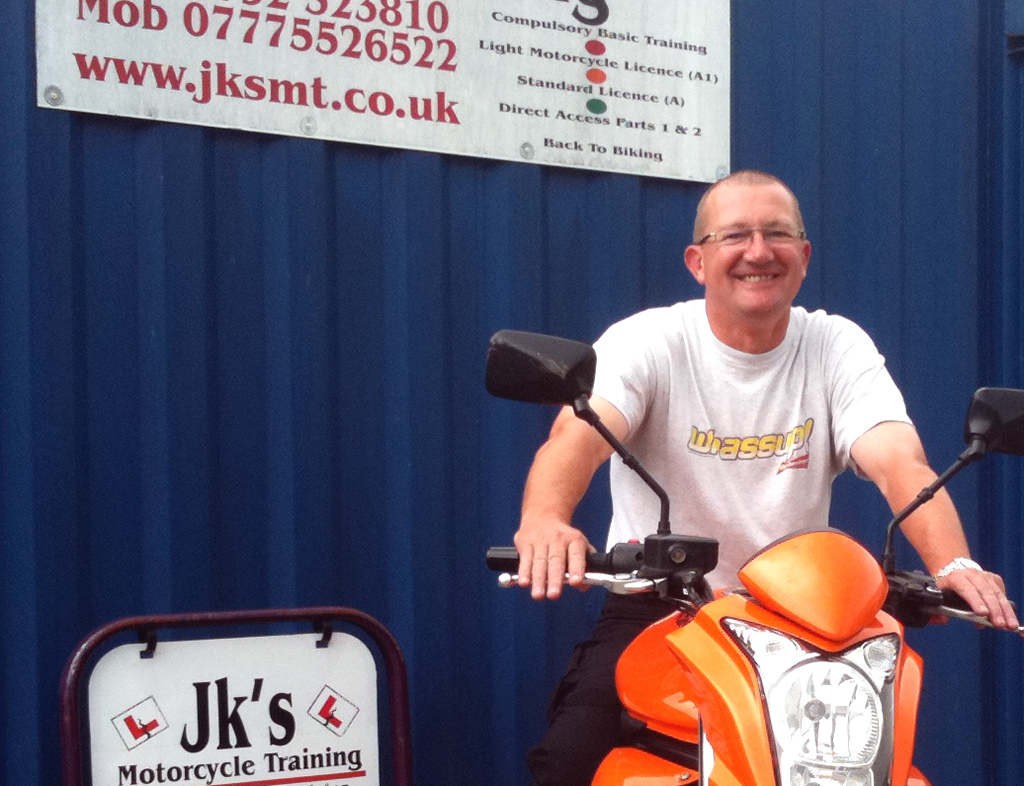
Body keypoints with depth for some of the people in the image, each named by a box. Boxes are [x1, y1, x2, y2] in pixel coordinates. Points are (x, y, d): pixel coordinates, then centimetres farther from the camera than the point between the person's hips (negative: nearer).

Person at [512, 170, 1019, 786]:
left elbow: (901, 464, -16)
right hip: (654, 606, -2)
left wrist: (954, 564, -37)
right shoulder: (648, 341, -7)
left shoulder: (838, 347, -1)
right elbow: (577, 435, -26)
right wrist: (544, 519, -50)